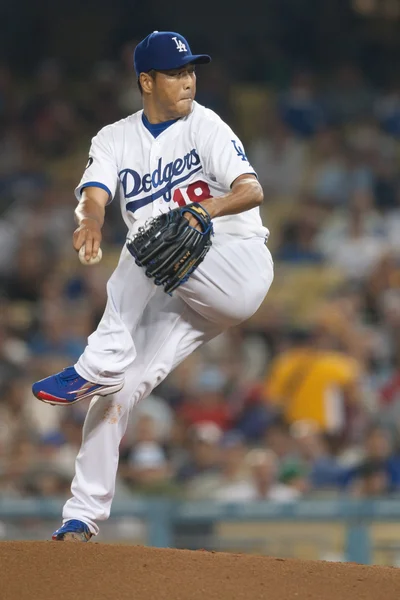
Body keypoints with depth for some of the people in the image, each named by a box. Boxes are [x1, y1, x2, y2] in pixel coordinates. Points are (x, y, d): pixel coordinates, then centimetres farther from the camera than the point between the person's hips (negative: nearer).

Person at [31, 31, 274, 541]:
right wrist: (91, 220, -36)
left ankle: (97, 366, -32)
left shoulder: (204, 126, -3)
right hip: (176, 291, 5)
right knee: (115, 394, -7)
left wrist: (206, 209, -38)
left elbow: (252, 191, -17)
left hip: (240, 266, -4)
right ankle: (83, 516, -1)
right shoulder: (115, 140, 8)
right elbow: (94, 193, -11)